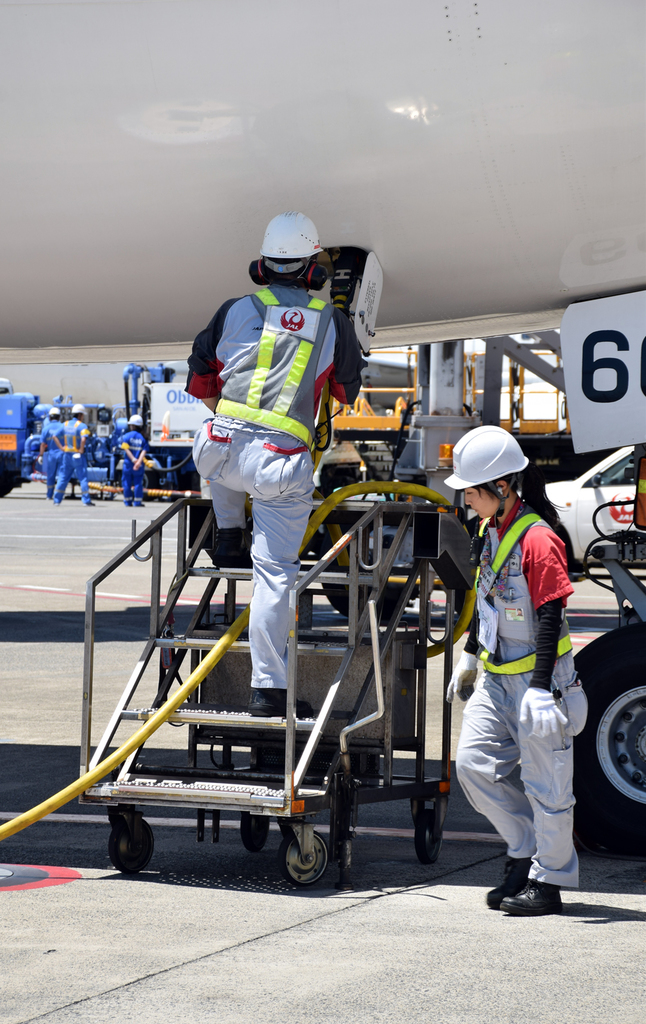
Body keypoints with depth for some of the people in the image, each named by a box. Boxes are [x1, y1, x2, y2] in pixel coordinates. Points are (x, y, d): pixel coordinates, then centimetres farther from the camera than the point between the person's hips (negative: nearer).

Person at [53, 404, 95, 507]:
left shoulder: (65, 425, 8)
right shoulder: (82, 426, -12)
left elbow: (55, 436, 7)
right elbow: (83, 439, -29)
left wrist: (61, 447, 5)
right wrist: (81, 450, -16)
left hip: (66, 455, 5)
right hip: (78, 456, -5)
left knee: (63, 477, 11)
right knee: (83, 478, 0)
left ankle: (57, 499, 12)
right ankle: (86, 500, -2)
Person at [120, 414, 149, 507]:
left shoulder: (126, 436, -3)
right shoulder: (143, 438, 2)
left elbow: (127, 449, -13)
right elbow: (144, 451, -10)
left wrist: (133, 459, -18)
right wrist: (139, 461, -19)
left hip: (128, 463, -1)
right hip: (139, 466, 1)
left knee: (127, 482, 9)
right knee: (138, 483, 6)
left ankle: (127, 501, 13)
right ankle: (138, 502, 5)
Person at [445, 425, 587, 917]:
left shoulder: (538, 540, -20)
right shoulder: (492, 530, 8)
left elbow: (550, 618, -22)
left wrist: (540, 687, -25)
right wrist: (469, 655, 26)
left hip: (539, 675, -9)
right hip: (498, 676, 9)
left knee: (546, 783, -1)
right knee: (474, 762, 2)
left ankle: (548, 881, 9)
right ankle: (526, 852, 16)